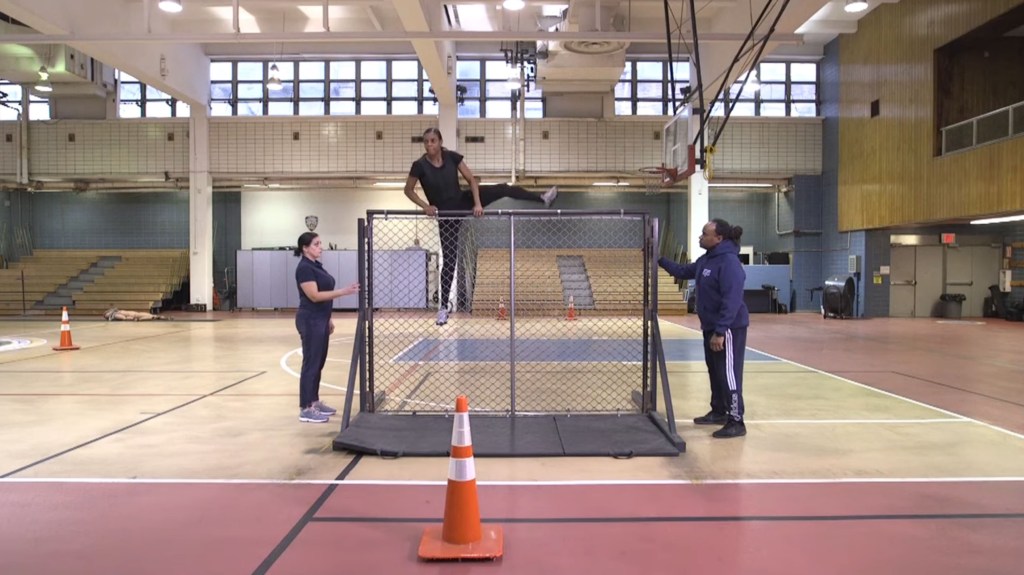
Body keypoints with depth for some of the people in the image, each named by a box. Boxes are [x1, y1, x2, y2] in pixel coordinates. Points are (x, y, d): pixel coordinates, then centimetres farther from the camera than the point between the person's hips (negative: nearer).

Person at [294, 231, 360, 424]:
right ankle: (305, 409, 0)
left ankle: (315, 402, 23)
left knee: (319, 363, 14)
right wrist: (343, 291, -27)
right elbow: (314, 296, -22)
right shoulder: (304, 268, -16)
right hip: (310, 321, -10)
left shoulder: (317, 265, 14)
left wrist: (328, 319, 20)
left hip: (320, 320, 10)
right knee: (311, 364, -6)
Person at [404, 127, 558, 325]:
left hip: (463, 201, 3)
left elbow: (471, 179, -6)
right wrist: (425, 206, -19)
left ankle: (542, 199, 20)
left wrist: (478, 203, -17)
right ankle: (444, 307, 7)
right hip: (446, 214, -3)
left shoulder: (452, 157, -12)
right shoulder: (420, 165, -18)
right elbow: (408, 190, -6)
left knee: (503, 189, -2)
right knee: (449, 259, -2)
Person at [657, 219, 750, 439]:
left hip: (729, 329, -10)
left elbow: (732, 301, -25)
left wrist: (720, 331, -27)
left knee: (729, 374, -6)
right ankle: (719, 412, 31)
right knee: (714, 372, 18)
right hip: (711, 327, 10)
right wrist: (660, 259, 14)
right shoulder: (706, 260, 9)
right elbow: (682, 271, 24)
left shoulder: (729, 262, -21)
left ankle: (736, 422, 0)